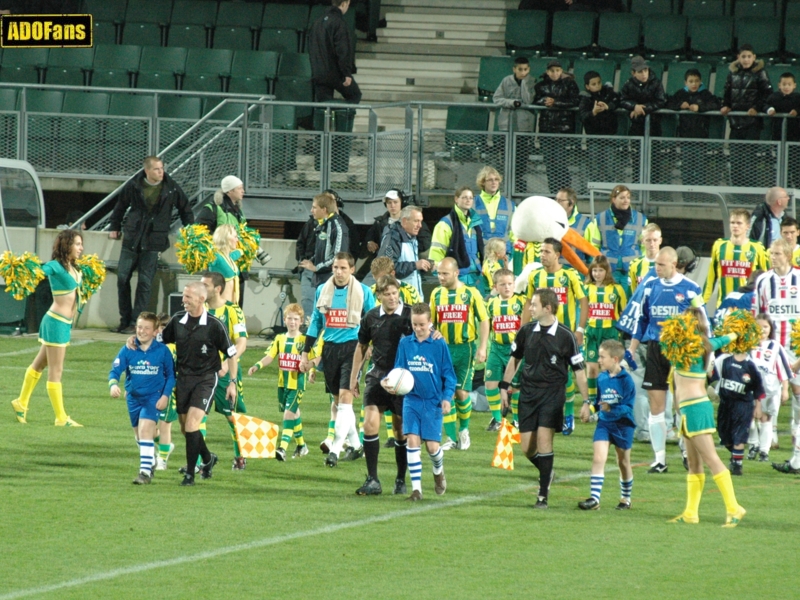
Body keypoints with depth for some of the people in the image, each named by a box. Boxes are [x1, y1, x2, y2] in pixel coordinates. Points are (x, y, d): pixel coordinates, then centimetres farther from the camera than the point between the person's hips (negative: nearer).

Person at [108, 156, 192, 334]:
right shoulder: (133, 186, -1)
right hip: (132, 238, 2)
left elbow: (185, 209, 12)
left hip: (154, 241, -2)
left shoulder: (171, 188, -1)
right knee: (122, 278, 2)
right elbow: (120, 206, 15)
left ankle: (136, 322, 0)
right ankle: (125, 320, 12)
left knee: (145, 282, -5)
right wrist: (114, 227, 16)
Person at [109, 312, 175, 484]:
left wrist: (165, 395, -10)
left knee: (145, 430, -19)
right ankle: (151, 460, 43)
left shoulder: (162, 351, -8)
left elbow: (171, 375, 0)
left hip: (153, 397, -4)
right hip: (133, 397, 4)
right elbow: (115, 370, -8)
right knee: (139, 433, 17)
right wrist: (113, 384, -29)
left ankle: (146, 471, -18)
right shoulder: (128, 350, -5)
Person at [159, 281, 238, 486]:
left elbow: (231, 354, -3)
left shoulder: (214, 325, -11)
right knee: (185, 428, 10)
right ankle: (207, 458, 37)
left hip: (206, 378, -5)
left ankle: (190, 473, -10)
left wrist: (232, 382, -4)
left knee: (192, 422, -18)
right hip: (183, 377, 5)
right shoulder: (177, 320, 2)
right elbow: (160, 339, 16)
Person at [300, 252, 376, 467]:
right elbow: (315, 323, 15)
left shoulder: (363, 292, -3)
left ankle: (335, 449, -16)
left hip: (352, 347, -4)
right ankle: (355, 445, 23)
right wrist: (306, 353, 13)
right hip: (330, 348, 4)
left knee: (345, 397, -13)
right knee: (337, 400, 10)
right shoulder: (322, 291, 7)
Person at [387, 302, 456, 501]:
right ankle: (416, 488, -4)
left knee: (432, 445, -2)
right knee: (412, 440, -9)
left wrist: (447, 397, -9)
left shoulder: (439, 345, -5)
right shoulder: (405, 344, 1)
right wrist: (387, 381, -14)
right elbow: (398, 371, 6)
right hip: (412, 400, 2)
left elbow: (448, 374, 0)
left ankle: (438, 472, 32)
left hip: (433, 402, -2)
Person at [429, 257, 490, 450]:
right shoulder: (436, 294, 6)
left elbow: (484, 321, -2)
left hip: (465, 348, -3)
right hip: (443, 348, 3)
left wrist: (482, 348, -9)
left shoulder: (471, 293, -4)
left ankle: (464, 429, 23)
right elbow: (430, 322, 13)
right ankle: (451, 438, 2)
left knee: (462, 393, -3)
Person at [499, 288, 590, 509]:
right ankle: (546, 473, 32)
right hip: (528, 393, 4)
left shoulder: (565, 336, -7)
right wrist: (504, 387, 16)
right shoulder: (526, 331, 4)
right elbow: (515, 359, 18)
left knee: (543, 439, -16)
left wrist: (586, 401, -4)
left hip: (553, 394, -4)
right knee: (527, 447, 1)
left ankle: (543, 495, -9)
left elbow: (578, 371, -2)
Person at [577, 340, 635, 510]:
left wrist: (611, 409, -31)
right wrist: (588, 405, -3)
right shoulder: (601, 378, 1)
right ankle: (594, 498, -15)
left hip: (622, 425, -4)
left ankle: (626, 498, 30)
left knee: (623, 462, 13)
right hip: (604, 423, 4)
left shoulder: (625, 380, -15)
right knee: (598, 459, -11)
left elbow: (628, 407, -17)